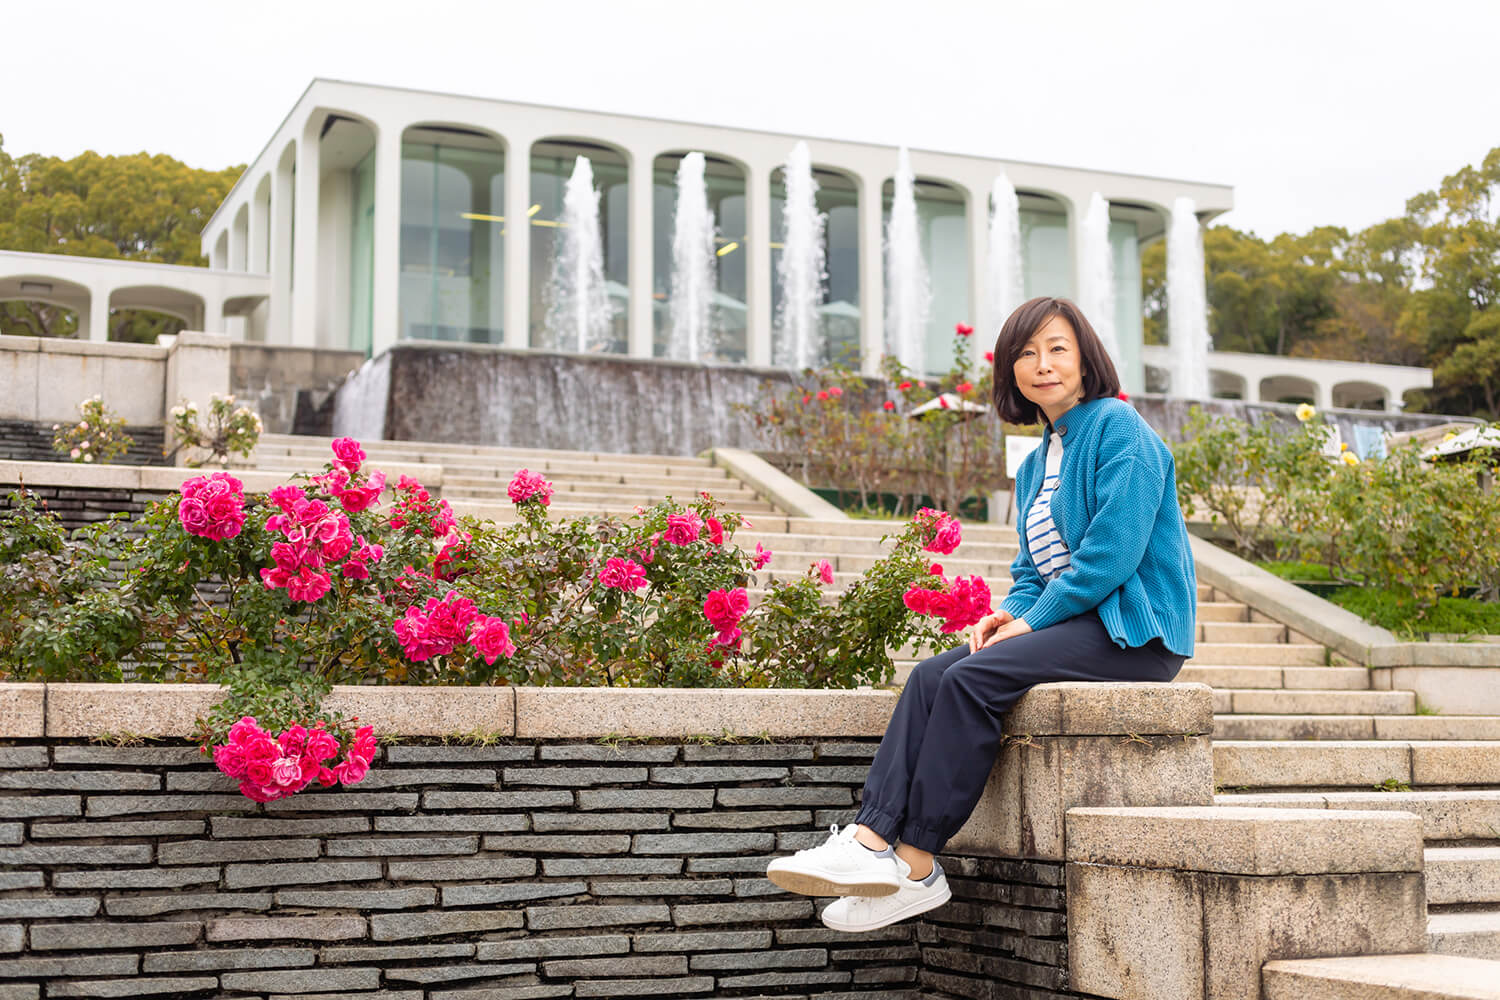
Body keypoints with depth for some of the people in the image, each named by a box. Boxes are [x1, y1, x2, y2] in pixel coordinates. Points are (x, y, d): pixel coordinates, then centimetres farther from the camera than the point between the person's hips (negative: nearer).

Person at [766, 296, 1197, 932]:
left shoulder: (1119, 430, -7)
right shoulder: (1037, 463, 20)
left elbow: (1112, 552, -17)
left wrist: (1033, 621, -15)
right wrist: (1011, 613, -2)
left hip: (1132, 630, -8)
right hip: (1069, 622, 8)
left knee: (974, 677, -26)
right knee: (931, 675, -13)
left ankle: (915, 866, -23)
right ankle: (870, 838, -25)